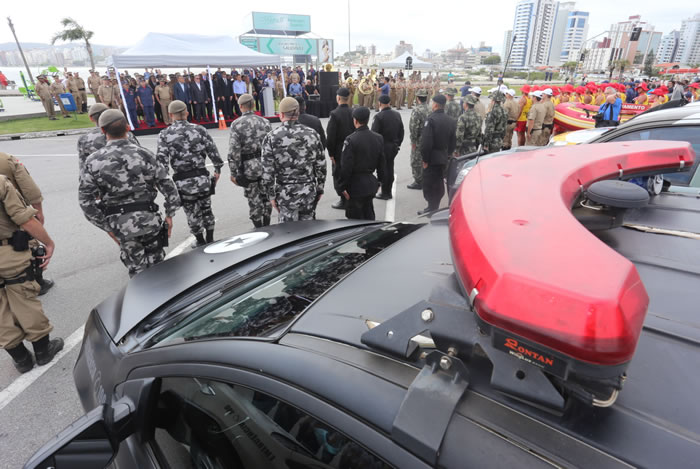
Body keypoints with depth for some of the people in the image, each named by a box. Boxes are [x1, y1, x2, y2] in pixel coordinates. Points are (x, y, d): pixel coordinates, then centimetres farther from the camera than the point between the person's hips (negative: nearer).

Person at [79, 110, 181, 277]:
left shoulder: (94, 161, -5)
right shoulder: (143, 154, -6)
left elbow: (86, 199, -3)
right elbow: (168, 187, -6)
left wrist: (106, 226, 6)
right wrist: (169, 215, 4)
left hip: (120, 224, 0)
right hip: (149, 218, 0)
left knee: (137, 267, 13)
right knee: (155, 263, 17)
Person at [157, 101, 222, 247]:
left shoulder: (164, 135, -5)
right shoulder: (199, 129, -1)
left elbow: (161, 160, -12)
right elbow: (213, 152, -1)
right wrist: (217, 170, 12)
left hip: (183, 181, -1)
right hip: (202, 177, 2)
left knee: (192, 212, 15)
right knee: (206, 209, 18)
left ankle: (201, 242, 29)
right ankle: (210, 240, 29)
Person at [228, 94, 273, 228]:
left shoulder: (236, 124, -9)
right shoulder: (264, 121, 1)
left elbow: (234, 151, -13)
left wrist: (233, 173, -6)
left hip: (248, 167, -3)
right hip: (266, 166, 3)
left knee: (254, 199, 8)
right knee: (266, 196, 16)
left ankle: (259, 229, 17)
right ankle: (267, 226, 27)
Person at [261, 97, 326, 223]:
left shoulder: (271, 138, -7)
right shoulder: (312, 134, 0)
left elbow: (267, 171, -7)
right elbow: (321, 165, 3)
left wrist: (271, 195, 3)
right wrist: (320, 189, 13)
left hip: (286, 193, -2)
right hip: (309, 191, 3)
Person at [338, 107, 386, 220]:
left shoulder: (351, 140, -16)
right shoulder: (378, 138, 3)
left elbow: (346, 167, -16)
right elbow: (382, 162, 10)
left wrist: (342, 186, -9)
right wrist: (381, 180, 19)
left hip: (356, 185, -6)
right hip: (371, 183, 6)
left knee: (356, 218, 4)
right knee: (369, 216, 20)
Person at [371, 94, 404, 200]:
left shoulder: (379, 116, -16)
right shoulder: (397, 115, 5)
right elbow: (401, 131, 12)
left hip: (382, 147, -6)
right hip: (394, 147, 7)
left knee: (382, 170, 3)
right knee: (390, 168, 15)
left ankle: (384, 193, 8)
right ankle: (388, 192, 23)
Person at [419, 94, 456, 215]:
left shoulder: (431, 119, -16)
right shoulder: (451, 120, 7)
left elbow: (426, 142, -22)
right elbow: (453, 142, 11)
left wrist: (425, 159, -14)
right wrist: (447, 155, 17)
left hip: (432, 159, -7)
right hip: (444, 159, 8)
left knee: (429, 185, 2)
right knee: (439, 184, 16)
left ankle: (432, 209, 6)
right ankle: (434, 208, 28)